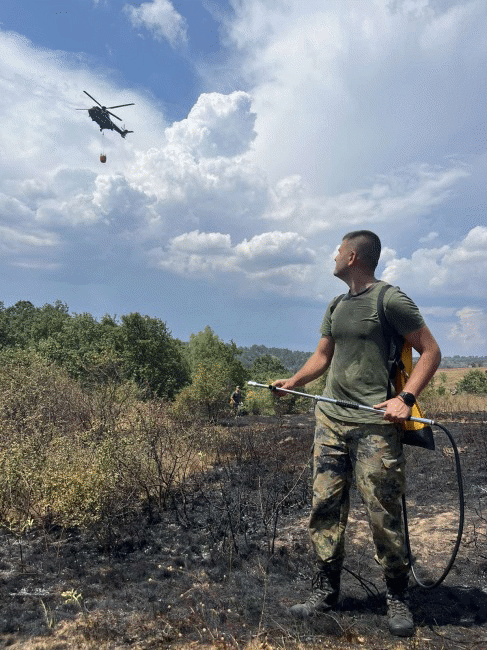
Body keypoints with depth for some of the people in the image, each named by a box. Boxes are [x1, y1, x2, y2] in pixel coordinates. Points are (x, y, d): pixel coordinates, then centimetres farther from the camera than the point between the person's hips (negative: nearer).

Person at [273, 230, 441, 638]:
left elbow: (430, 351, -5)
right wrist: (294, 382, 8)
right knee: (325, 506, 8)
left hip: (374, 425, -6)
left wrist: (406, 398, -16)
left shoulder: (390, 299, -6)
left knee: (383, 514, 1)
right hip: (330, 421, 7)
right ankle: (326, 589, 22)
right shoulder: (336, 306, 16)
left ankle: (398, 597, 22)